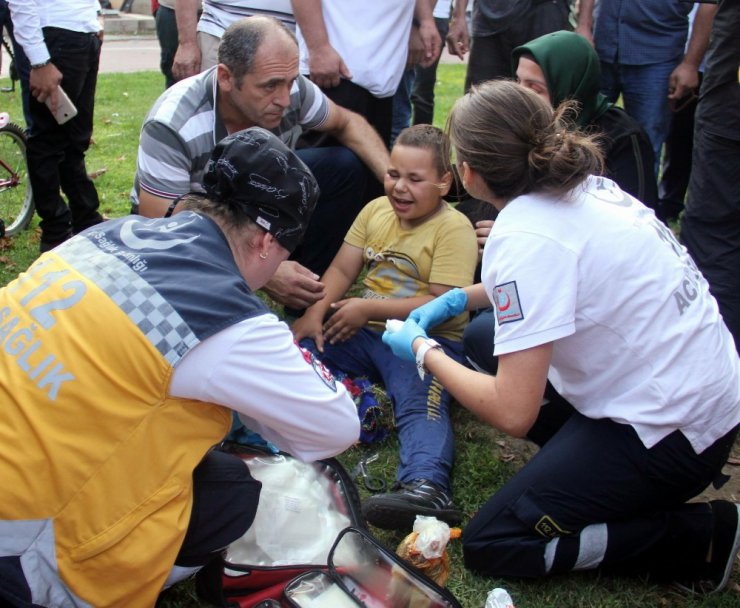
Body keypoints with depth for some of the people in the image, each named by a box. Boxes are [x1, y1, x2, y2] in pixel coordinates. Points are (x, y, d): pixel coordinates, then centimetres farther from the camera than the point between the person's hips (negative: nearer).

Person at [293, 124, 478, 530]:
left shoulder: (454, 229, -9)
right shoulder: (376, 210, 12)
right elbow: (342, 270, 10)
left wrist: (368, 308, -15)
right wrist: (314, 313, -9)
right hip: (366, 332, 7)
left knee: (421, 403, -33)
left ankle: (427, 487, -53)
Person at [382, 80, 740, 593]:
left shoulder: (526, 239, -24)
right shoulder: (583, 184, 1)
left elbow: (513, 414, -26)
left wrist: (422, 350, -10)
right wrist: (461, 298, 17)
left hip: (669, 431, -9)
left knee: (489, 546, 0)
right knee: (482, 342, 20)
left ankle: (698, 537, 0)